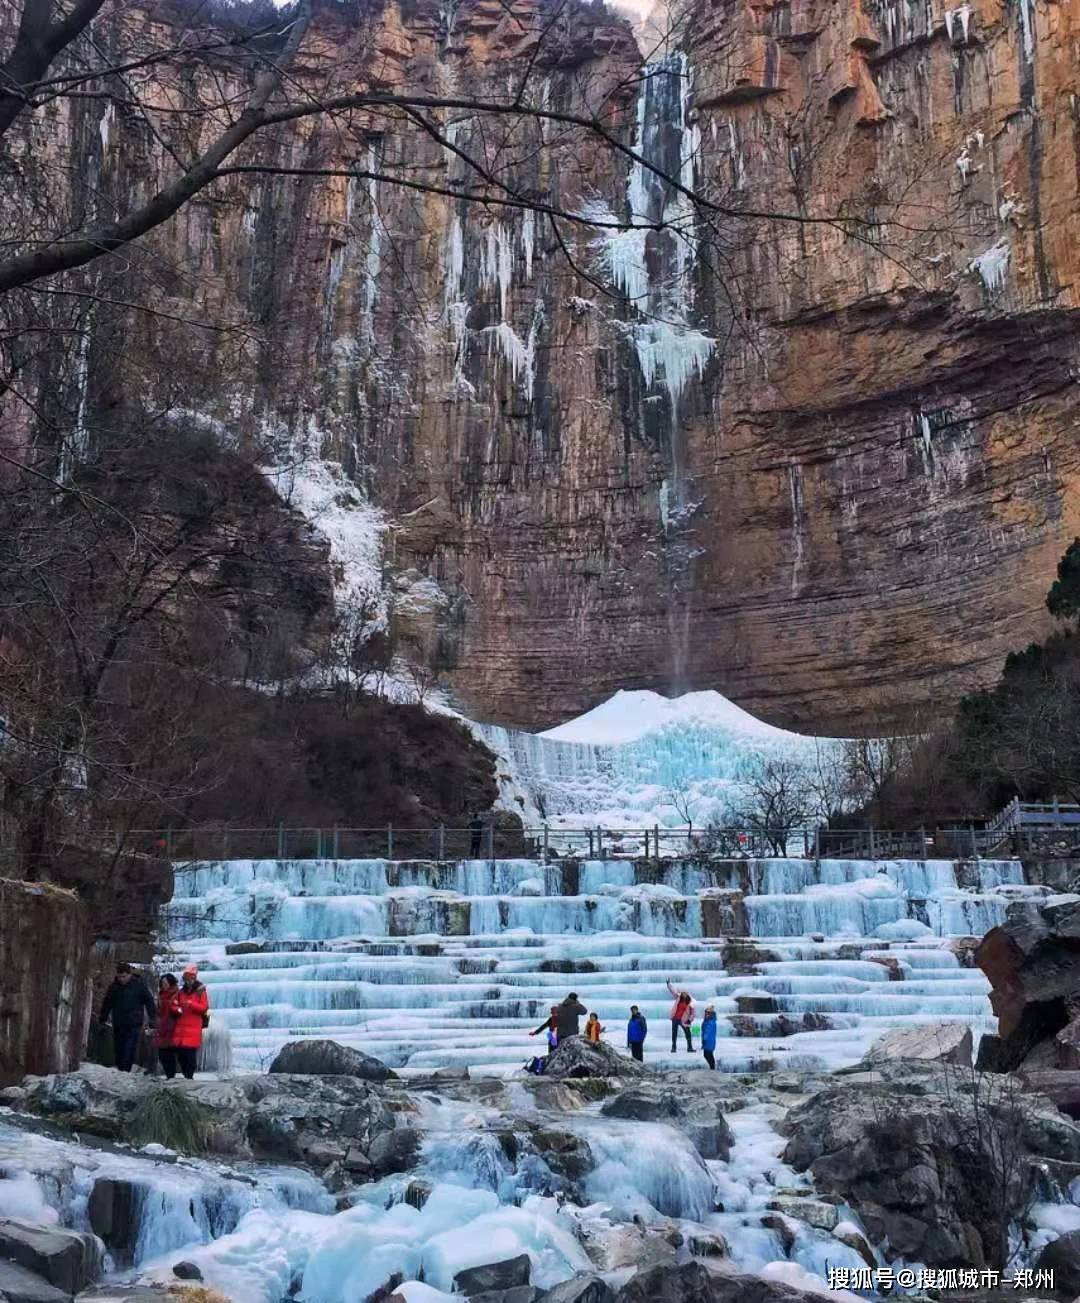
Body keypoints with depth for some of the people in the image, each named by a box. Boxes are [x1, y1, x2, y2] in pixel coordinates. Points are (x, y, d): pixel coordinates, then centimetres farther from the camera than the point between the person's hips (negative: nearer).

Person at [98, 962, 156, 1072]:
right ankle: (119, 1070, 15)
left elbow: (149, 1002, 1)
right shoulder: (114, 986, 8)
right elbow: (107, 1003, 20)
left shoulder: (139, 985, -3)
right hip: (118, 1024, 4)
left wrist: (153, 1018, -2)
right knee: (118, 1049, 7)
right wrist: (103, 1019, 20)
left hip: (134, 1024, -4)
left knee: (129, 1050, -13)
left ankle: (125, 1070, -16)